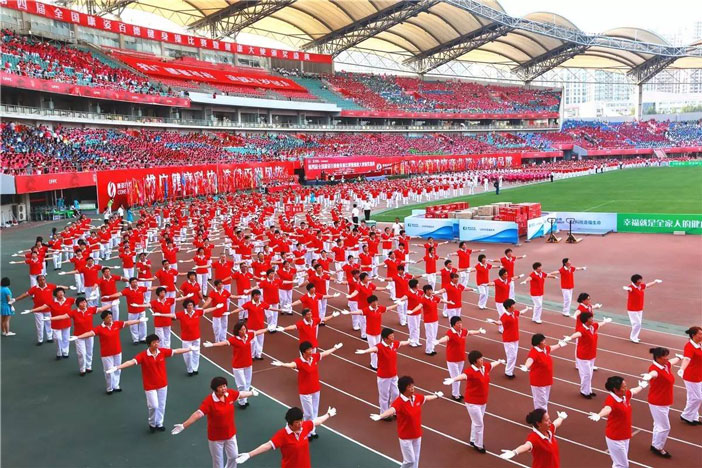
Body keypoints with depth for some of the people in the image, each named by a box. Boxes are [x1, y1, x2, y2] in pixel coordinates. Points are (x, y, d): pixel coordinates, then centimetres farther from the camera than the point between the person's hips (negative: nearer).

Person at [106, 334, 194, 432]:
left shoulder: (162, 351, -8)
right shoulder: (143, 355, -19)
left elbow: (176, 351, 0)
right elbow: (131, 362, -31)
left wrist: (190, 348, 5)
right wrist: (117, 368, -44)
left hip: (162, 384, 4)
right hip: (150, 385, -4)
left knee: (161, 405, 14)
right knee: (153, 406, -3)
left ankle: (159, 424, 35)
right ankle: (152, 424, 26)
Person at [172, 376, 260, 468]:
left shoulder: (230, 393, -12)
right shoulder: (209, 400, -28)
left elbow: (241, 394, 8)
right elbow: (198, 414, -37)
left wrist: (251, 393, 27)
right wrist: (183, 425, -48)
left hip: (231, 434, 5)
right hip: (215, 437, -5)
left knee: (233, 456, 20)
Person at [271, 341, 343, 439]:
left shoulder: (315, 357, -7)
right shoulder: (299, 362, -26)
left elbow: (326, 353, 10)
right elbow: (291, 364, -47)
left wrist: (335, 348, 25)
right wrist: (281, 364, -70)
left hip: (316, 389, 6)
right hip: (305, 392, -6)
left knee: (315, 412, 18)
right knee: (308, 413, 5)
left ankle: (313, 431, 36)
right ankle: (307, 433, 25)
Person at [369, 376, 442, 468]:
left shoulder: (417, 398, -4)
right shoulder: (399, 401, -27)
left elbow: (426, 398, 18)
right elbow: (391, 410, -47)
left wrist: (437, 396, 37)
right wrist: (380, 416, -68)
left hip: (417, 434, 6)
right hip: (405, 436, -6)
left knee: (415, 459, 17)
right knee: (410, 460, 0)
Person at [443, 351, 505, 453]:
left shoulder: (485, 367, -4)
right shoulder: (471, 371, -30)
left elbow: (492, 364, 20)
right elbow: (463, 375, -52)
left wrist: (499, 361, 42)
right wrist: (453, 379, -73)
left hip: (483, 401, 8)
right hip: (473, 402, -8)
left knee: (476, 422, 23)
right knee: (479, 424, 4)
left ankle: (473, 441, 42)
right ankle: (478, 445, 25)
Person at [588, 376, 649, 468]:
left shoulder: (626, 395, -3)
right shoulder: (611, 399, -29)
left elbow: (633, 391, 22)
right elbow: (607, 408, -52)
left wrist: (641, 386, 43)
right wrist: (599, 415, -75)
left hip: (625, 436, 8)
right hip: (615, 438, -8)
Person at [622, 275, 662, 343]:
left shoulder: (641, 286, 1)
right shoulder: (632, 287, -24)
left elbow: (647, 285, 22)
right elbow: (629, 288, -49)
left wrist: (655, 281, 37)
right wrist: (626, 288, -74)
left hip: (640, 309, 8)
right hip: (632, 310, -8)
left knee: (638, 324, 17)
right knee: (637, 324, -9)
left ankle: (634, 337, 32)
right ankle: (633, 338, 7)